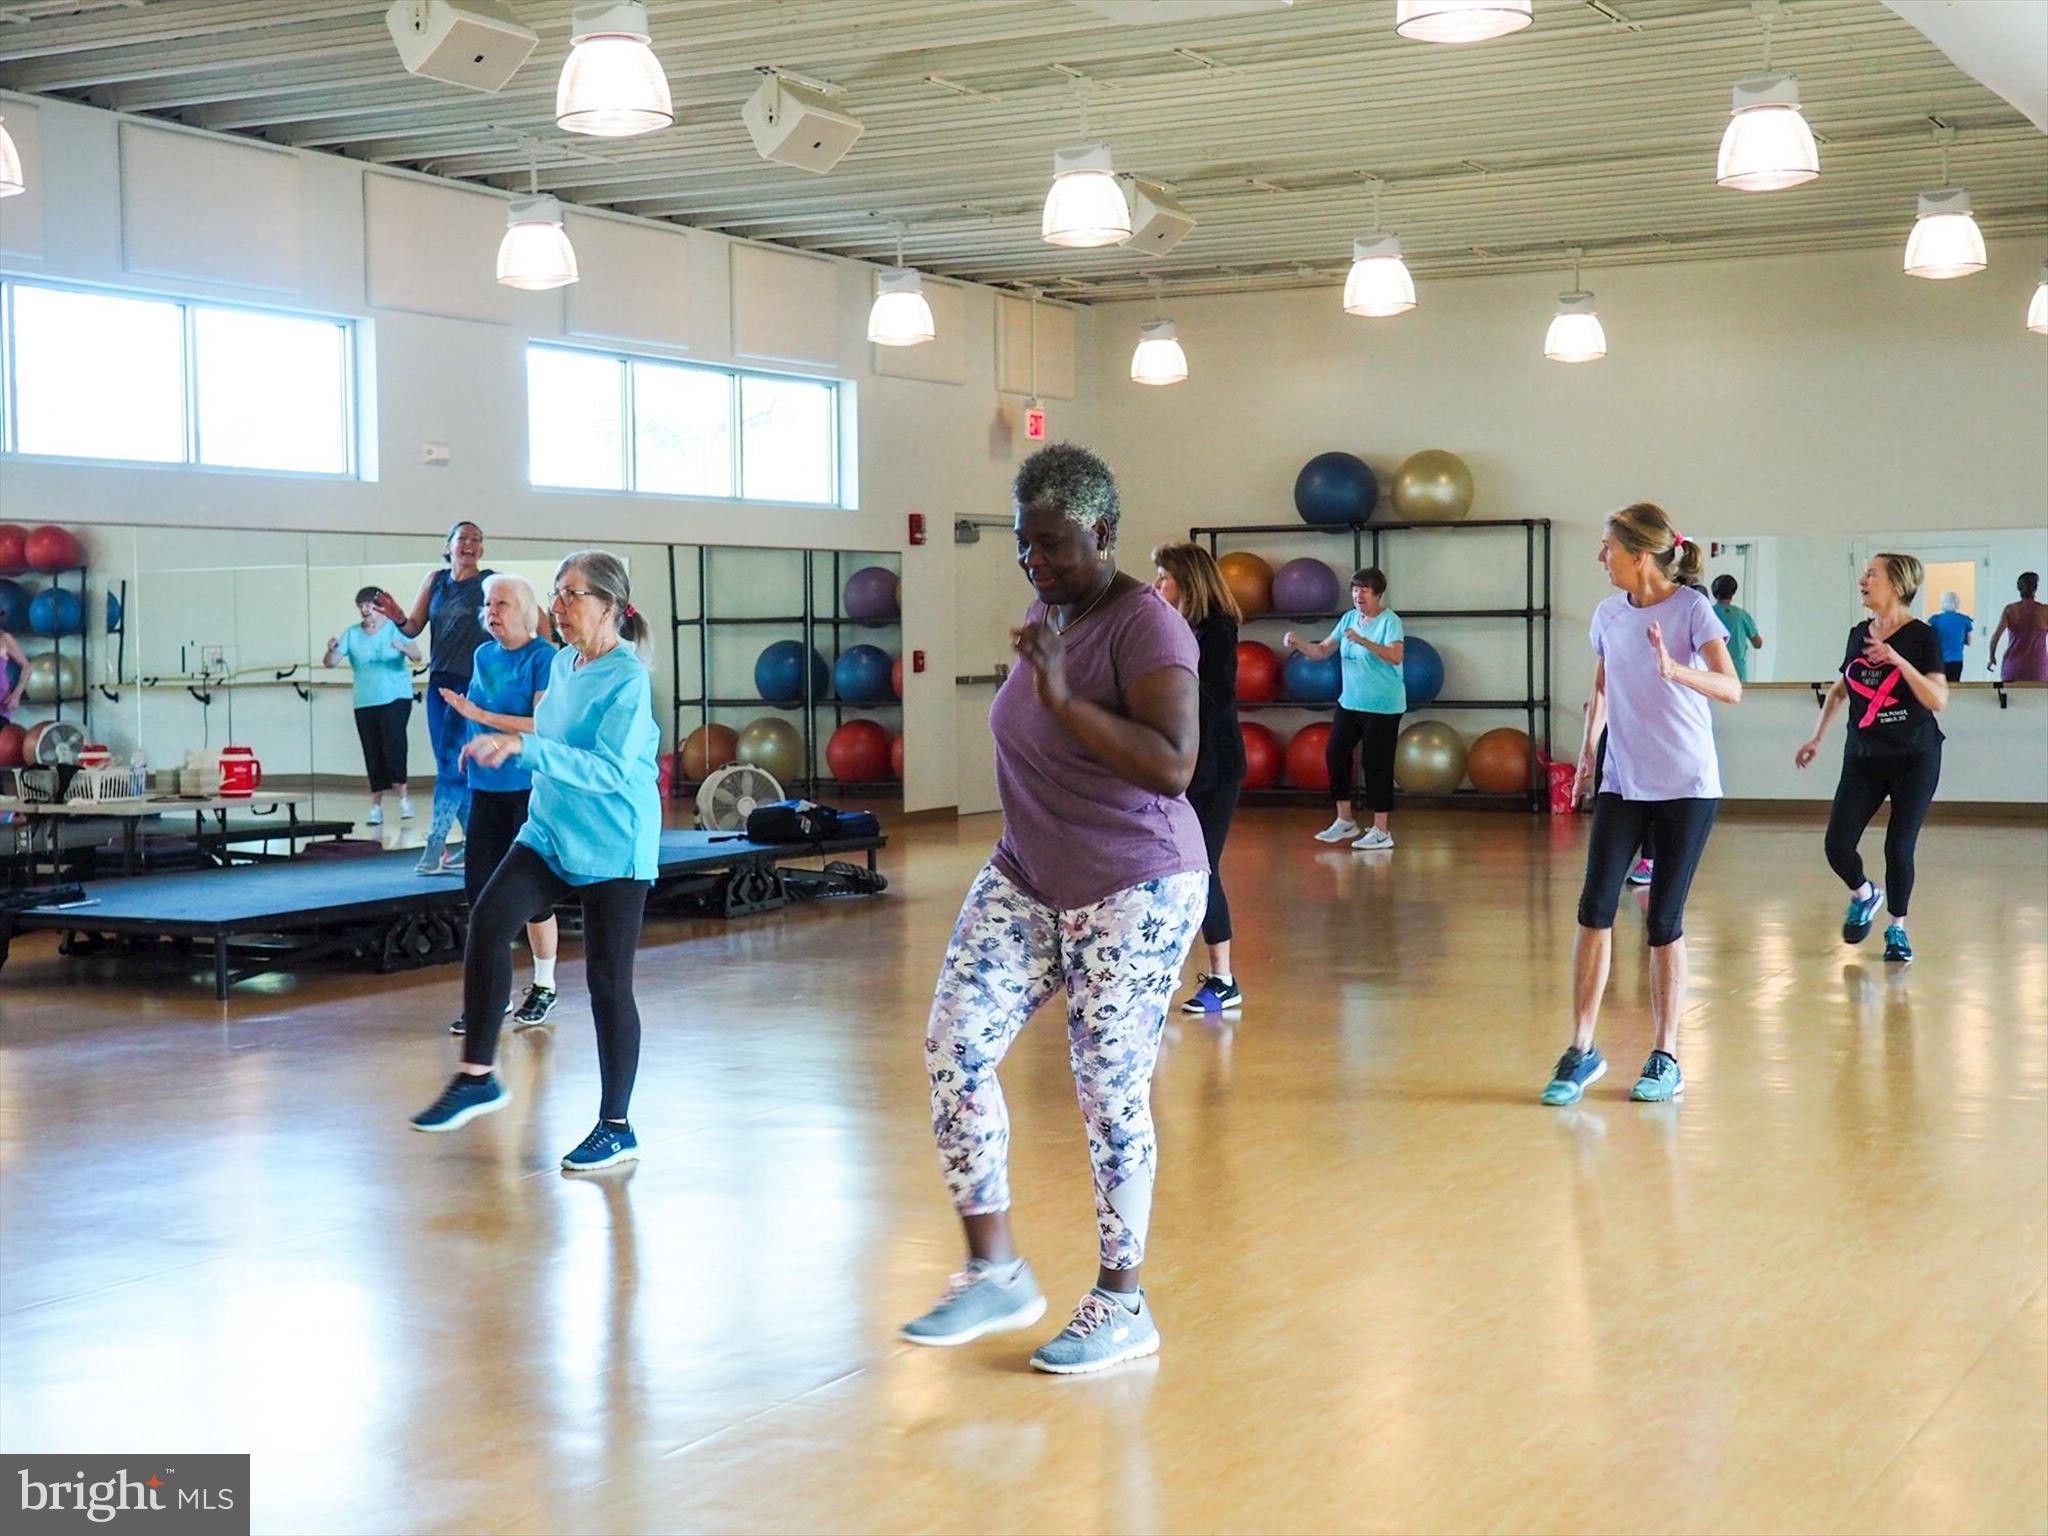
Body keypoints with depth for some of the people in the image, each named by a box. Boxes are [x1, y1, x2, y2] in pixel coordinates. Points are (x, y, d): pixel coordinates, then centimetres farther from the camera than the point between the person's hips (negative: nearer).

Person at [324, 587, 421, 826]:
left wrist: (404, 648, -32)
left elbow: (417, 657, -11)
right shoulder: (351, 634, 7)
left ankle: (403, 795, -5)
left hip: (396, 698, -3)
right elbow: (330, 663, 1)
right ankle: (376, 805, 9)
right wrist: (332, 650, -21)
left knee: (393, 744, -16)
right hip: (365, 703, 3)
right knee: (372, 753, 4)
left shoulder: (395, 629, 0)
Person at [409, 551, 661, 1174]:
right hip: (550, 834, 7)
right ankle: (477, 1077, -6)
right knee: (489, 918, -15)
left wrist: (525, 745, -33)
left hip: (612, 848, -7)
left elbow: (609, 769, -27)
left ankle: (616, 1127, 13)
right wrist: (504, 742, 10)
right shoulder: (562, 665, 8)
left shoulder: (627, 679, -17)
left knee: (608, 982, -1)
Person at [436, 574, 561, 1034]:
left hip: (529, 788, -6)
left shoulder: (543, 657, -10)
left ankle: (544, 988, 18)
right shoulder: (484, 655, 10)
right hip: (486, 788, 6)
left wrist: (480, 716, -21)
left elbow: (544, 726, -19)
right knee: (479, 889, 3)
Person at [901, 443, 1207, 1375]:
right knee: (953, 1046, -7)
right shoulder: (1046, 614, 9)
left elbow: (1173, 763, -28)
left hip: (1131, 894, -7)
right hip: (1026, 880, 8)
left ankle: (1122, 1306, 15)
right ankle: (995, 1273, 3)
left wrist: (1065, 698, -31)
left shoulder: (1145, 626, -16)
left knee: (1111, 1094, -1)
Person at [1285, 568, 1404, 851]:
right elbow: (1322, 651, 7)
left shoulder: (1390, 621, -13)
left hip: (1383, 707, -7)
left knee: (1376, 764, -5)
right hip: (1350, 702, 7)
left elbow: (1396, 656, -29)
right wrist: (1298, 643, -11)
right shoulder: (1349, 618, 8)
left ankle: (1381, 831, 3)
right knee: (1336, 754, 8)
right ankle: (1345, 821, 22)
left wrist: (1363, 641, -38)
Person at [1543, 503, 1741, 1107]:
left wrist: (1674, 669, -38)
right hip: (1622, 784, 4)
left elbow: (1731, 689, -21)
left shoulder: (1691, 608, -9)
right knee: (1595, 908, -9)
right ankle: (1582, 1050, -1)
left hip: (1687, 787, -4)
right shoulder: (1610, 614, 7)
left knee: (1665, 921, 0)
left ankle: (1666, 1059, 14)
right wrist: (1589, 747, 8)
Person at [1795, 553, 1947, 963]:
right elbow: (1839, 689, 20)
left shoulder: (1922, 637, -9)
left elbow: (1939, 700, -18)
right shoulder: (1859, 635, 6)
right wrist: (1817, 737, 16)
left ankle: (1897, 928, 19)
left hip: (1915, 759, -4)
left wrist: (1899, 660, -26)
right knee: (1837, 846, -6)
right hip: (1863, 758, 4)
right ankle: (1864, 895, 25)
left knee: (1899, 848, -3)